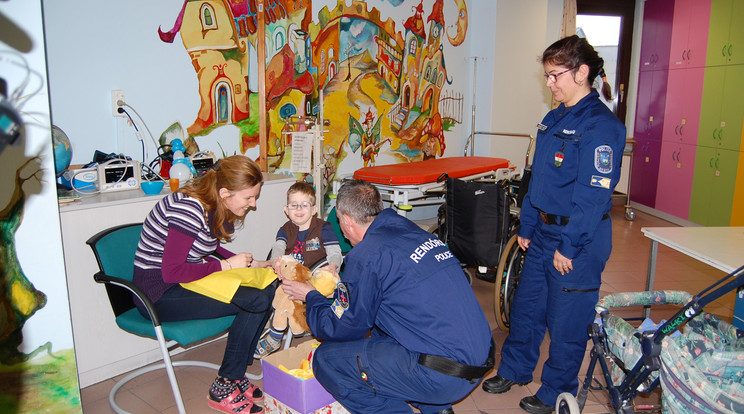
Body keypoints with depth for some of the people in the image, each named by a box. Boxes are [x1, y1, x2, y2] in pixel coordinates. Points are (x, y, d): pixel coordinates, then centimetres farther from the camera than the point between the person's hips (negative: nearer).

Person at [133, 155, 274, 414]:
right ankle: (223, 391, -5)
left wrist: (248, 263, 2)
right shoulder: (188, 210, -24)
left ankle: (236, 374, 7)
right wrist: (226, 265, -17)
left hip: (190, 281, 9)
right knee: (255, 301, -21)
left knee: (268, 289, -4)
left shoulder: (215, 209, 5)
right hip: (160, 293, -9)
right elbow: (171, 273, -25)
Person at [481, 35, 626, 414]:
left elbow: (594, 194, -20)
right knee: (526, 305, 18)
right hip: (544, 233, 8)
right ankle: (514, 370, 38)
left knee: (566, 320, 7)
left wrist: (569, 246, -19)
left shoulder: (600, 125, -17)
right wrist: (526, 226, 15)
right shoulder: (554, 119, 10)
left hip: (578, 240, -8)